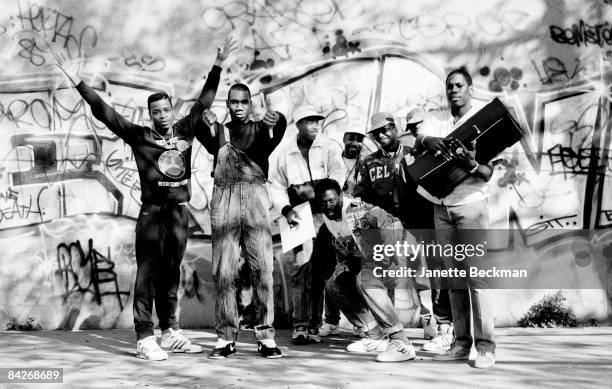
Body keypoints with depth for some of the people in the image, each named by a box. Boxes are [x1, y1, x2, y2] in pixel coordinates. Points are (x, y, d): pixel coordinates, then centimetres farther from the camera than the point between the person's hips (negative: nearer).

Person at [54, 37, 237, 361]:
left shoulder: (185, 131, 10)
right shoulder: (139, 136, 1)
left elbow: (204, 101, 16)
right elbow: (104, 112, -2)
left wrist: (218, 65, 16)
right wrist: (78, 83, -6)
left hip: (180, 212, 4)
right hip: (152, 212, -4)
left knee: (171, 273, 11)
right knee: (147, 273, -3)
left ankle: (170, 333, 19)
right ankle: (145, 339, -2)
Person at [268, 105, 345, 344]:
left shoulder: (329, 148, 5)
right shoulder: (285, 153, 8)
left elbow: (337, 178, -1)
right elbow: (276, 186, 10)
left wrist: (317, 195, -13)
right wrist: (286, 209, -4)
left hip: (324, 215, 0)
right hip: (298, 217, 0)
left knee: (321, 270, 0)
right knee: (301, 266, -11)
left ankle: (314, 325, 8)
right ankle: (300, 324, -7)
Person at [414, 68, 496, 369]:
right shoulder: (435, 122, 15)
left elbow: (488, 174, -4)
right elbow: (417, 140, -5)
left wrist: (470, 164, -25)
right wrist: (427, 140, -27)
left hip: (470, 204, -4)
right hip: (441, 206, 4)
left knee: (476, 275, -8)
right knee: (454, 278, 6)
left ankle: (486, 347, -7)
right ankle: (461, 343, 10)